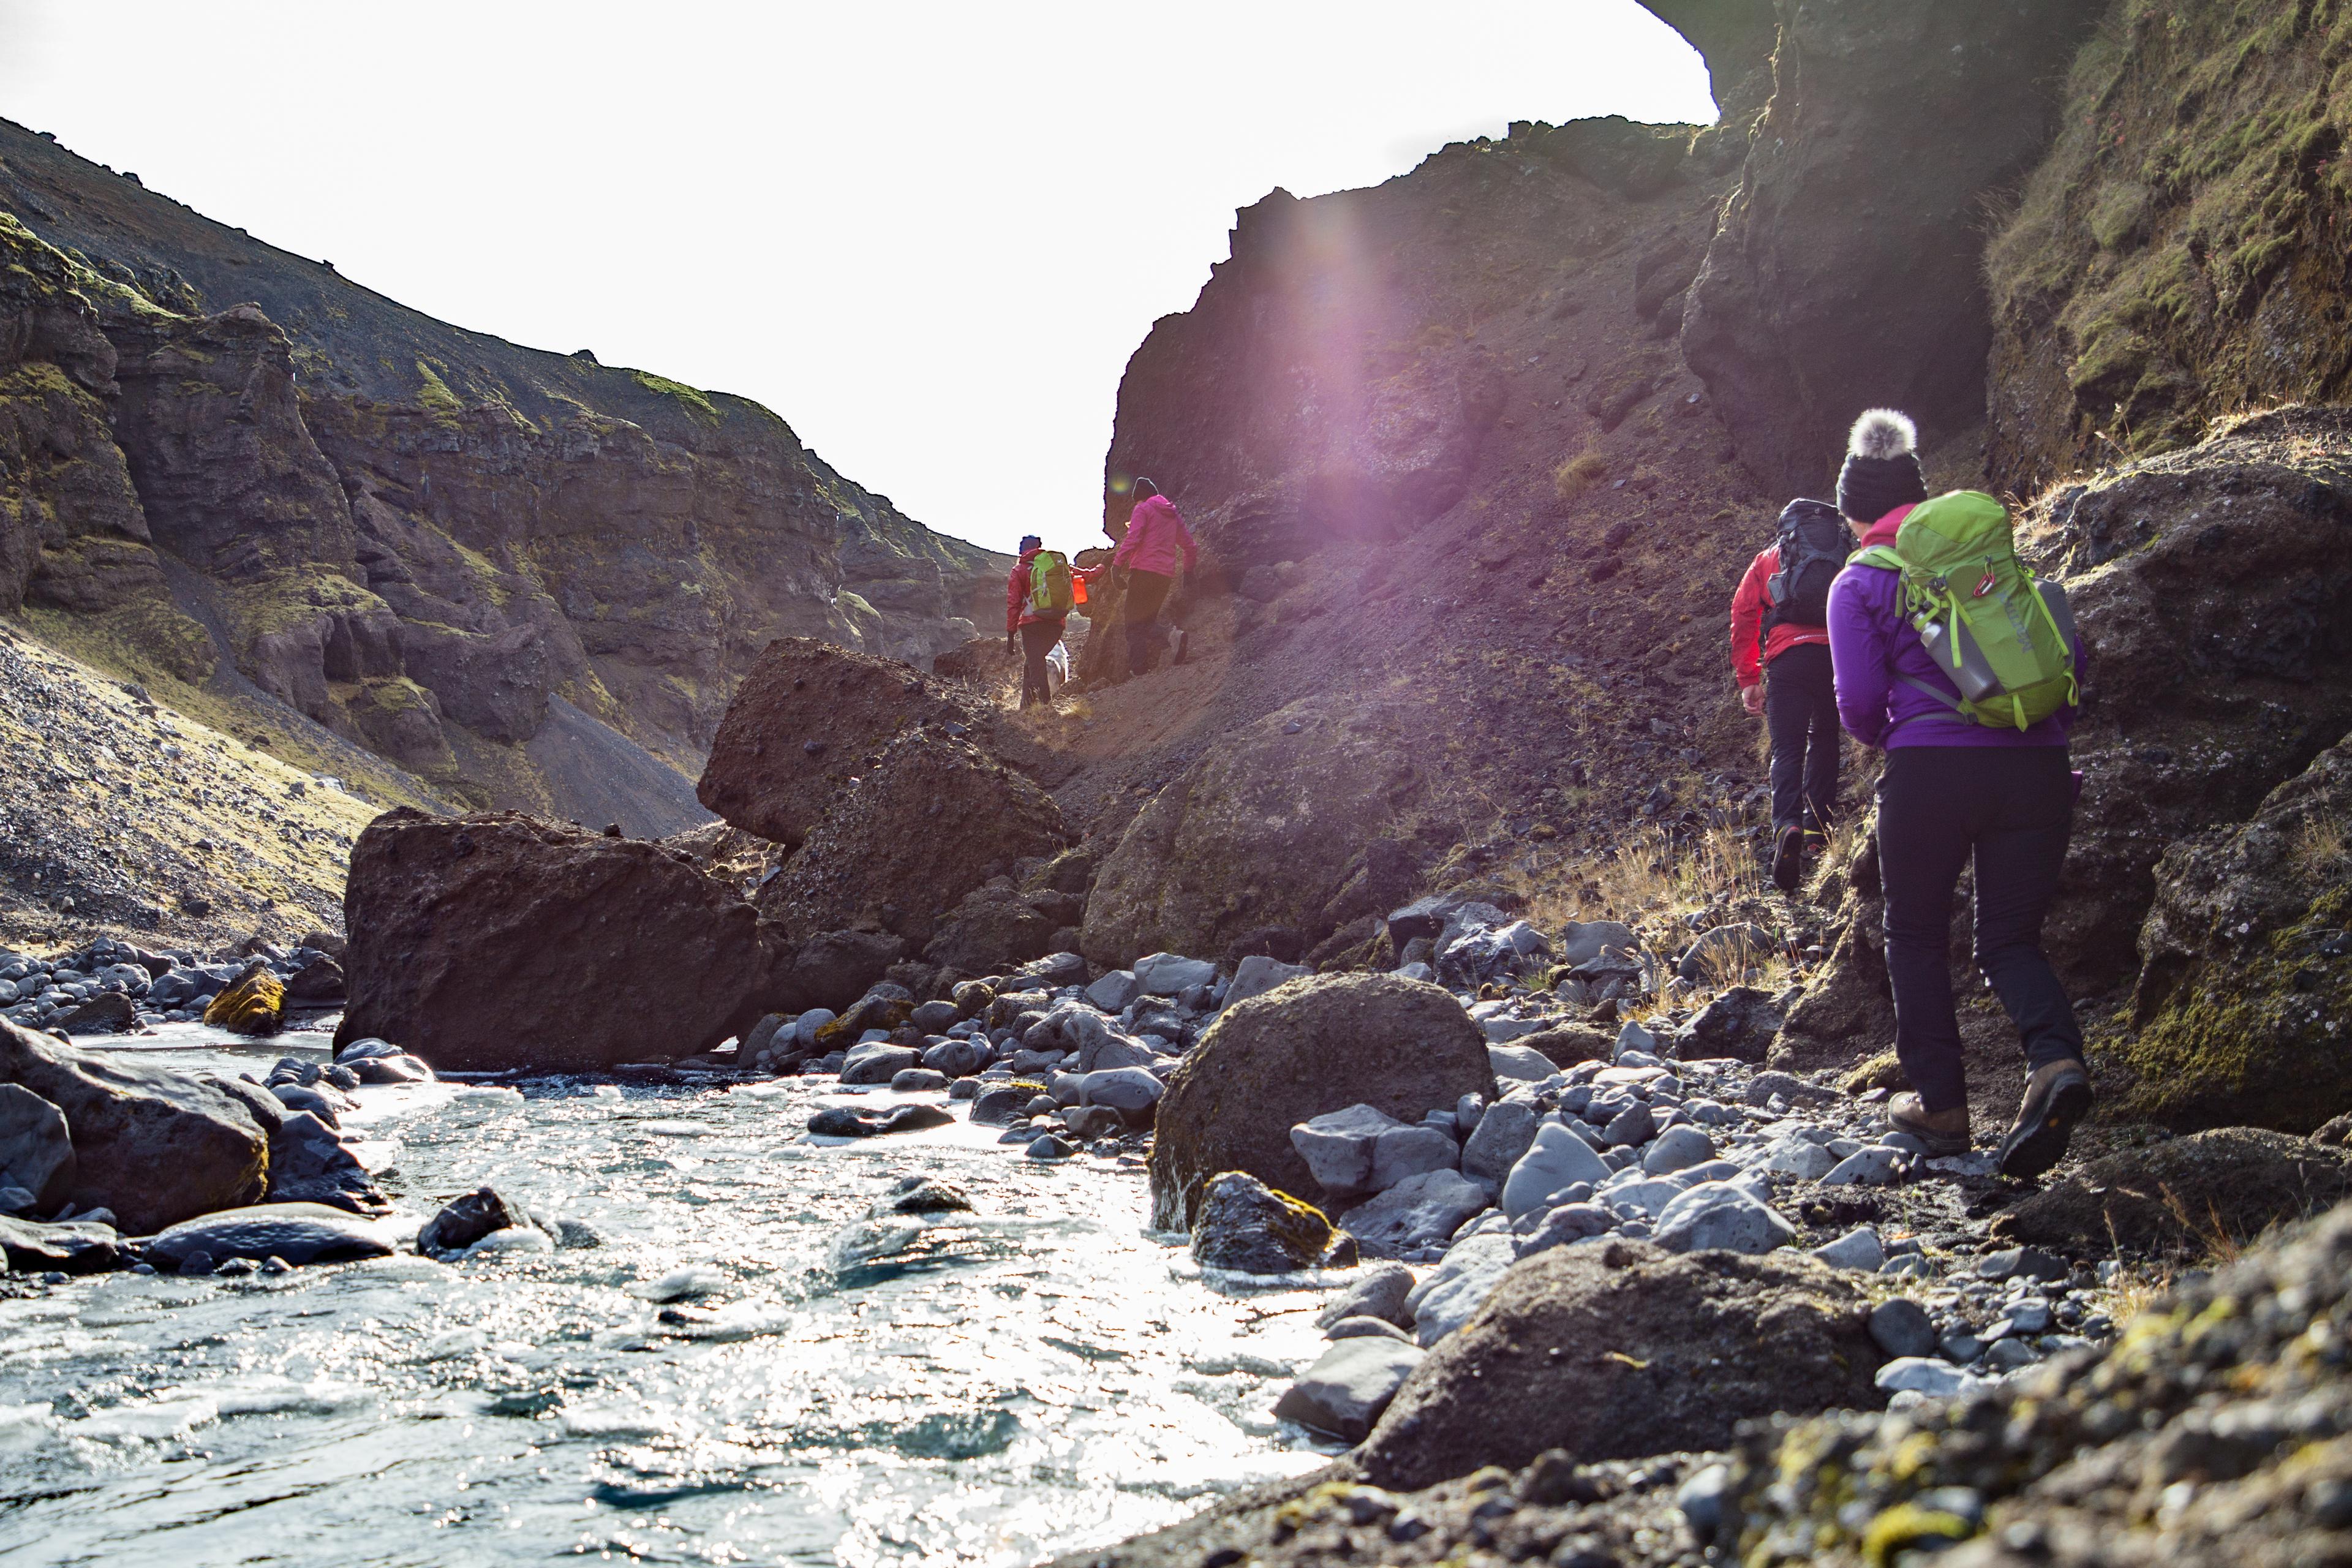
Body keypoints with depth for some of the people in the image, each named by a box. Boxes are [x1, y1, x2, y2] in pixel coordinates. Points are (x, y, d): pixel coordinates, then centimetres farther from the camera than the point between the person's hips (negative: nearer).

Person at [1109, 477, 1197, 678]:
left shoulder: (1143, 509, 1)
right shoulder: (1172, 515, 21)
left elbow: (1133, 539, -13)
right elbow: (1189, 546, 23)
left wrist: (1117, 563, -13)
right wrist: (1188, 570, 32)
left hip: (1144, 570, -6)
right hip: (1166, 574, 6)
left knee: (1135, 621, -3)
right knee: (1149, 617, 17)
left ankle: (1137, 668, -15)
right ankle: (1171, 636, -14)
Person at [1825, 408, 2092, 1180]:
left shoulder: (1859, 584, 4)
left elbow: (1860, 701, -4)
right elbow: (2071, 658, 11)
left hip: (1931, 768, -4)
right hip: (2036, 767, 4)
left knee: (1917, 936, 15)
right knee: (2011, 937, 12)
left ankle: (1940, 1105, 16)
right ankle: (2056, 1061, -15)